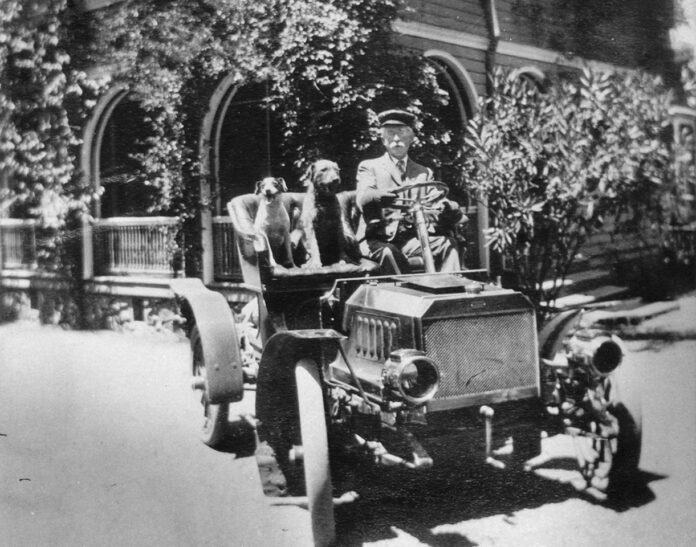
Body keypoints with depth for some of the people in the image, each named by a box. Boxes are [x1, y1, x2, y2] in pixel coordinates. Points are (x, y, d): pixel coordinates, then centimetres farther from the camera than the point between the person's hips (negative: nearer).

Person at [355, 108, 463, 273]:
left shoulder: (424, 173, 21)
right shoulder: (369, 166, 12)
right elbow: (363, 199, -11)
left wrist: (447, 207, -19)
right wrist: (394, 195, -31)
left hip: (412, 238, 3)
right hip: (378, 239, -3)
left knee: (447, 245, -24)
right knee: (389, 253, -35)